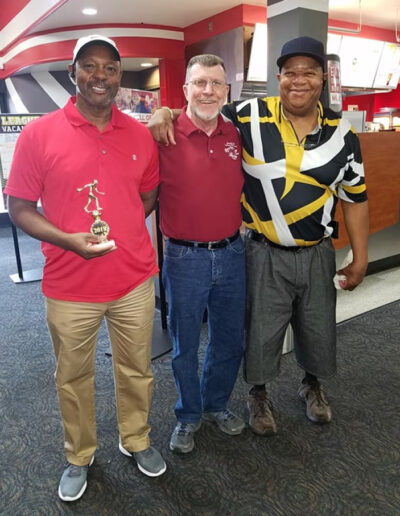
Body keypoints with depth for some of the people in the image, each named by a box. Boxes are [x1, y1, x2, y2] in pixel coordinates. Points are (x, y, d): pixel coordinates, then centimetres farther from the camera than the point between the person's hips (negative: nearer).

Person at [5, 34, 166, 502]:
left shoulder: (140, 135, 3)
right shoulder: (39, 134, -6)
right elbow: (20, 208, -4)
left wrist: (121, 228, 0)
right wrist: (68, 239, -20)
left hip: (135, 279, 3)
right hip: (70, 285, -2)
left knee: (136, 370, 17)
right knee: (73, 376, 15)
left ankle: (136, 440, 44)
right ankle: (79, 456, 41)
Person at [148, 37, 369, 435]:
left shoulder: (341, 133, -2)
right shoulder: (250, 116, -10)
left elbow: (354, 198, 4)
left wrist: (360, 258, 5)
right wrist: (166, 113, -19)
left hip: (317, 253, 3)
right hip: (264, 253, -2)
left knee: (318, 328, 19)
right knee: (261, 330, 11)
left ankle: (312, 384, 50)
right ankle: (259, 393, 40)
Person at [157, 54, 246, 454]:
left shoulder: (237, 135, 4)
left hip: (231, 253, 5)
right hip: (185, 258, -4)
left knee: (230, 341, 18)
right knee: (185, 346, 13)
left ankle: (216, 405, 43)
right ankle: (188, 416, 37)